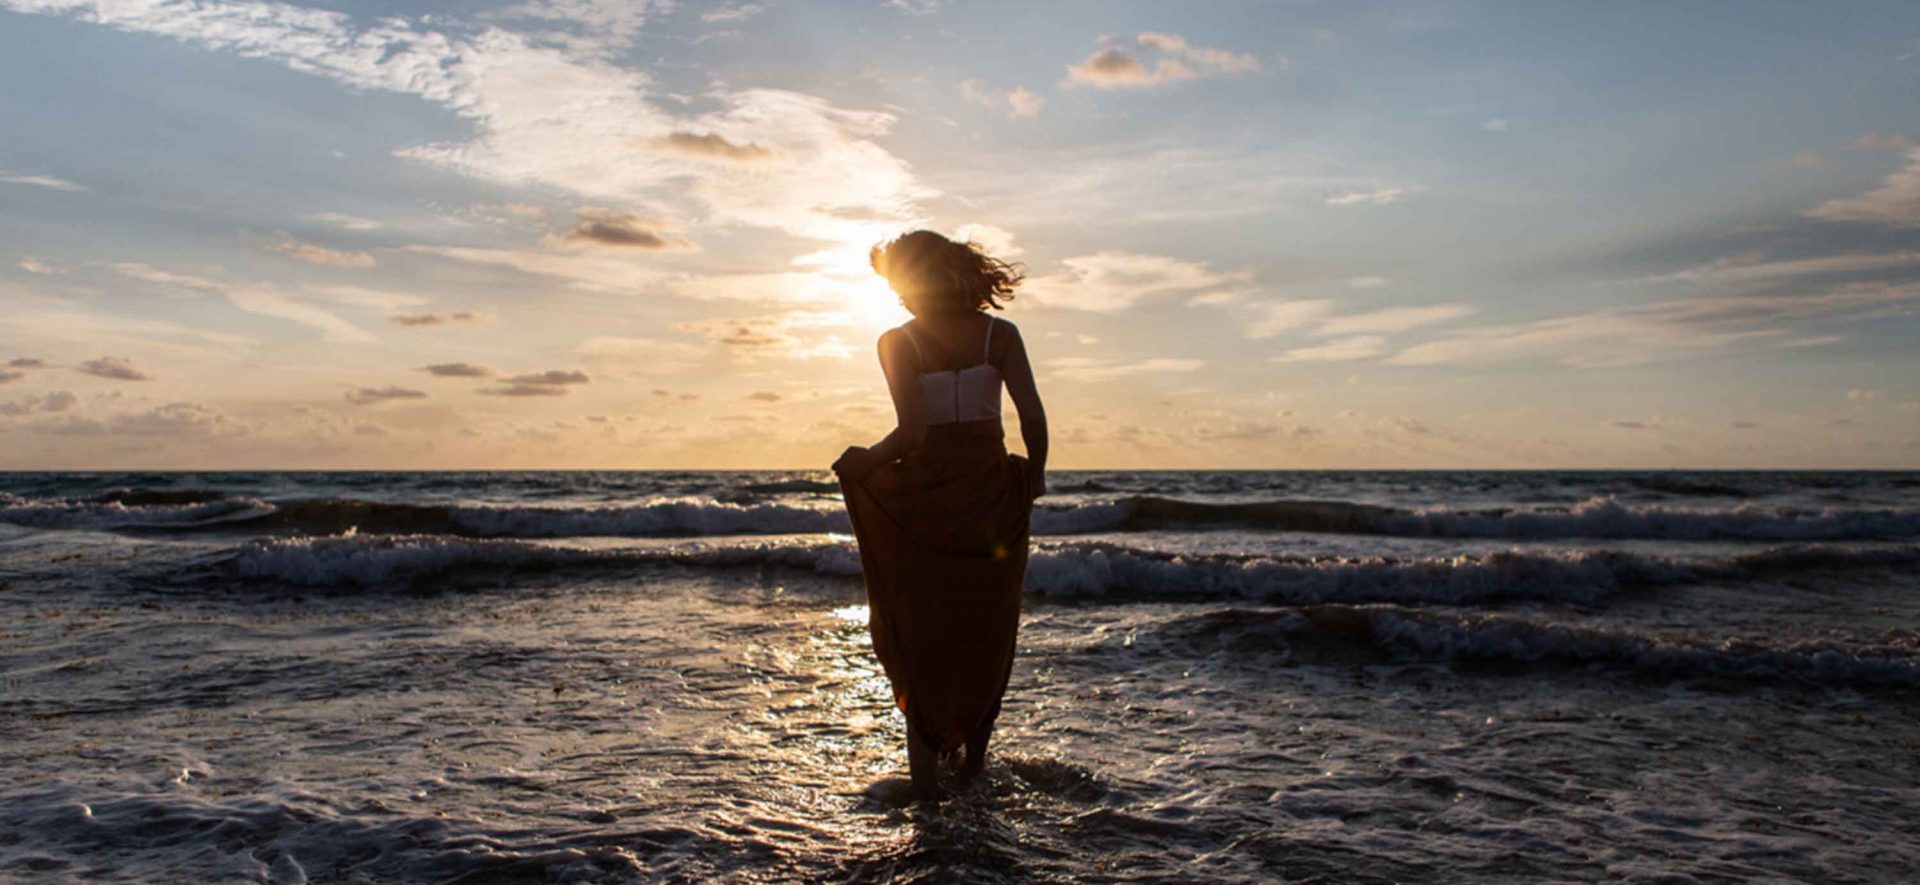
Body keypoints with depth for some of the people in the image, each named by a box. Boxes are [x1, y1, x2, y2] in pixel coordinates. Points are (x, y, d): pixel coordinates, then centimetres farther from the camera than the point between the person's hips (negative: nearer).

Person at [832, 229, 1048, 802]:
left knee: (919, 632, 12)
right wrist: (1035, 473, 6)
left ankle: (926, 763, 9)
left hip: (922, 499, -2)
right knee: (986, 630, 18)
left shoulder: (897, 342, -7)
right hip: (990, 496, 2)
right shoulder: (999, 335, -2)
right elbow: (1033, 416, -9)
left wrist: (864, 463, -4)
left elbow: (912, 430, -18)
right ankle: (974, 750, 31)